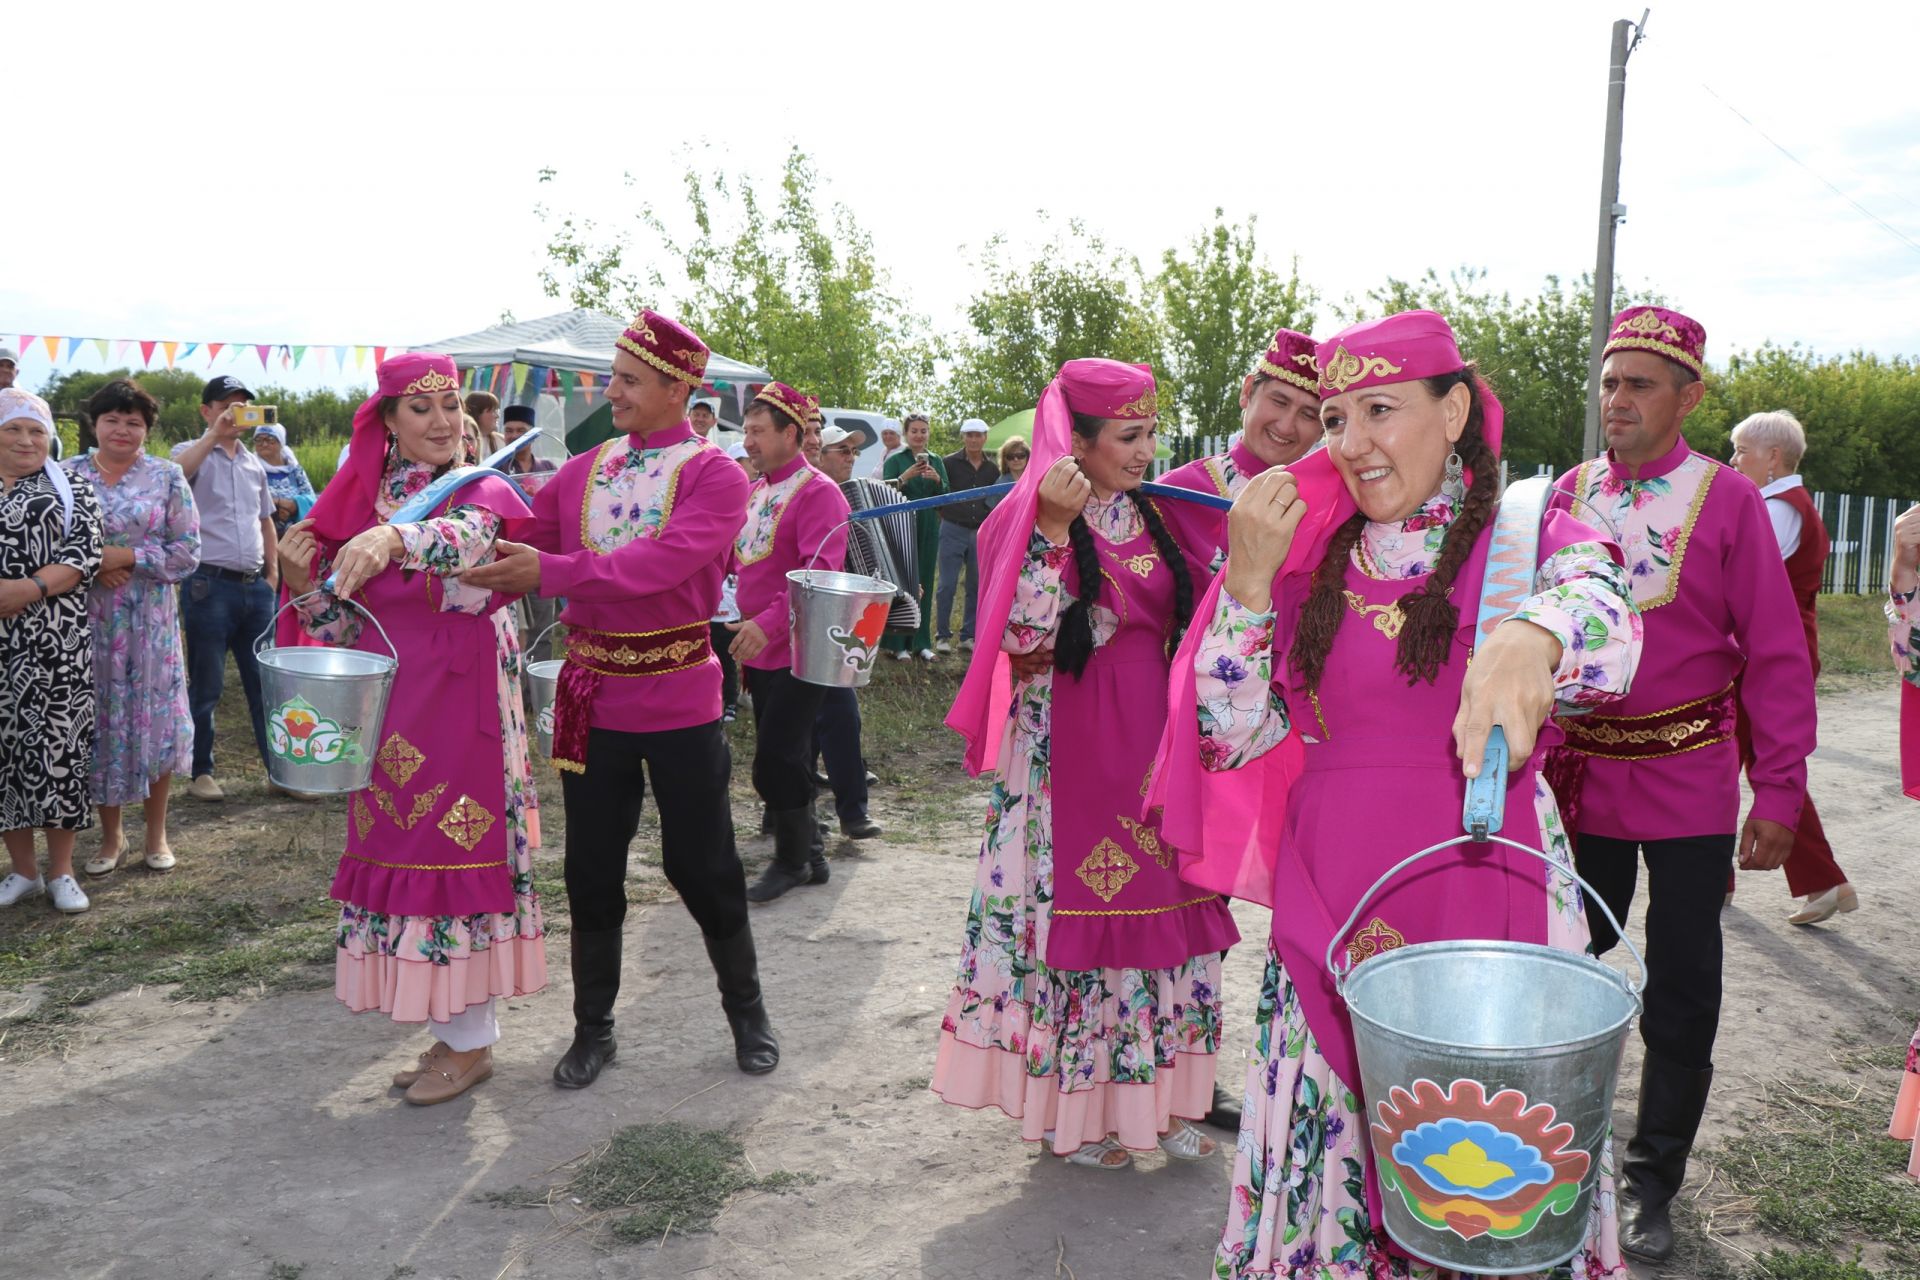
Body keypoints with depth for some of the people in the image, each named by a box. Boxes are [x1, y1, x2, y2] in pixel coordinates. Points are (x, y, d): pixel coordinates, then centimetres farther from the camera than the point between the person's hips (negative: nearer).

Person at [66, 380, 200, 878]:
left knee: (154, 719, 3)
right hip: (87, 618, 1)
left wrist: (125, 557, -13)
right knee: (98, 721, 7)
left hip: (151, 622, -1)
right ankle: (110, 835, 21)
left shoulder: (168, 477, 1)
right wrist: (91, 566, -13)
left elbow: (188, 551, -3)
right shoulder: (68, 475, 5)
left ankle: (157, 832, 18)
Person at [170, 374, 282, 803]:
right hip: (209, 585, -5)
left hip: (256, 587, 5)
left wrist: (273, 571, 16)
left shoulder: (255, 464, 16)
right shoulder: (191, 453, -2)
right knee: (205, 686, 3)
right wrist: (213, 434, -25)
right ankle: (200, 771, 15)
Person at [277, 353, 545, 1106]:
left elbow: (469, 538, -31)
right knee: (404, 847, 10)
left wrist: (394, 539, -50)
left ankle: (470, 1042, 14)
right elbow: (348, 629, 11)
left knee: (455, 847, -2)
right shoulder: (364, 502, 10)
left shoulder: (481, 492, -4)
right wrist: (302, 583, -8)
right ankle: (455, 1027, 26)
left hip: (460, 704, -6)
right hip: (388, 709, 6)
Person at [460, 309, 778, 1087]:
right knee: (591, 870, 12)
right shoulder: (582, 473, 5)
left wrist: (551, 572, -28)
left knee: (702, 866, 7)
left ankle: (746, 1011, 28)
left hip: (678, 701, -4)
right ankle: (593, 1028, 28)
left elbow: (662, 562, -25)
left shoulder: (714, 475, -9)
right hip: (592, 697, 4)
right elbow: (516, 544, 6)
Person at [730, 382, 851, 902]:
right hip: (759, 650, 8)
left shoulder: (818, 493, -12)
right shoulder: (754, 492, 12)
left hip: (797, 652, -8)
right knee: (787, 761, 14)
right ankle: (809, 856, 27)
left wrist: (768, 624, -29)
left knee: (775, 762, -8)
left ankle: (792, 860, 10)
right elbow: (738, 560, 20)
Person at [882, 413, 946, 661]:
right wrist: (906, 477, -24)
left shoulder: (936, 461, 11)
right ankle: (898, 644, 0)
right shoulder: (895, 460, -1)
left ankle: (921, 642, 13)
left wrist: (937, 480, -13)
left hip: (928, 528, 4)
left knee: (924, 584, 6)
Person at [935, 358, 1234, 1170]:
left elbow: (1190, 614, 17)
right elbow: (1024, 635, -20)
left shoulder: (1152, 517, 11)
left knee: (1159, 905, 9)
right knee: (1072, 908, 1)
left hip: (1150, 745, 6)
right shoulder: (1026, 520, -8)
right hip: (1067, 751, -6)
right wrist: (1054, 527, -26)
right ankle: (1070, 1109, 18)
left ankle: (1154, 1096, 24)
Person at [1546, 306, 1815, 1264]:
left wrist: (1779, 792, -8)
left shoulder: (1727, 499, -5)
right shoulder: (1567, 497, 3)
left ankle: (1652, 1181, 24)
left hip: (1688, 785, -2)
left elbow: (1776, 656, -5)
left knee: (1681, 991, 7)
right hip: (1582, 782, 2)